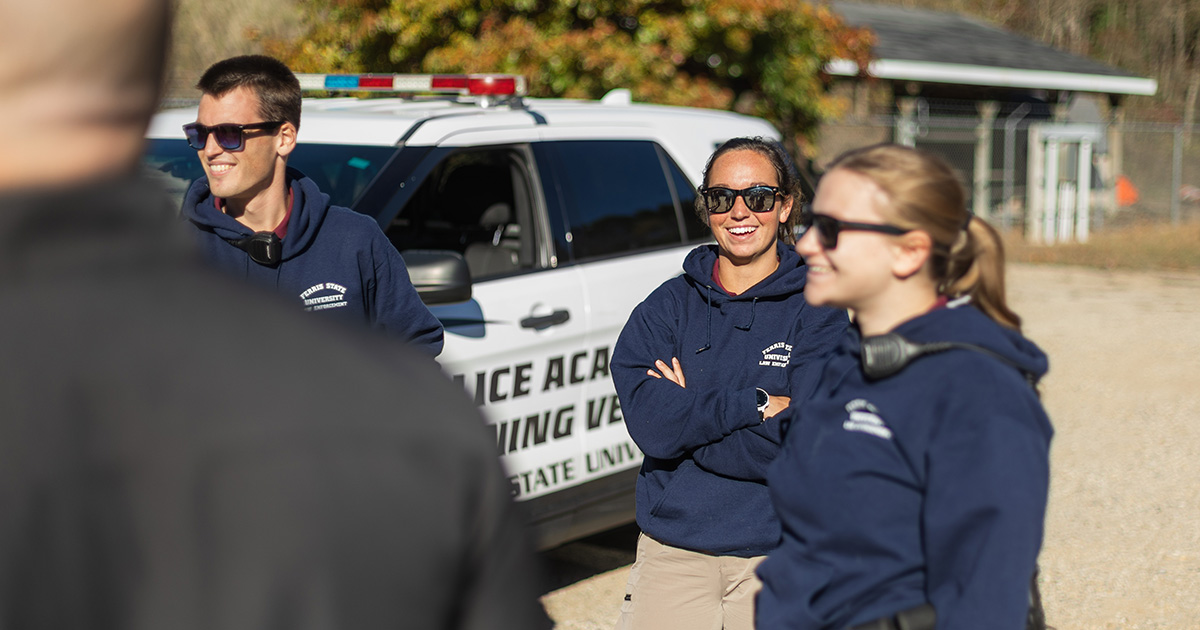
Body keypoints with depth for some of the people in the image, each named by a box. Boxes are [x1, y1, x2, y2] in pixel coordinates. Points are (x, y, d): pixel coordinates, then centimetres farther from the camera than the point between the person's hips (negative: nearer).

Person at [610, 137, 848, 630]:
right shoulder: (666, 307, 5)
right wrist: (758, 404, -15)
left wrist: (689, 413, -10)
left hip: (777, 554, -2)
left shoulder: (818, 311, -3)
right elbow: (649, 423, -10)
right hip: (672, 552, 2)